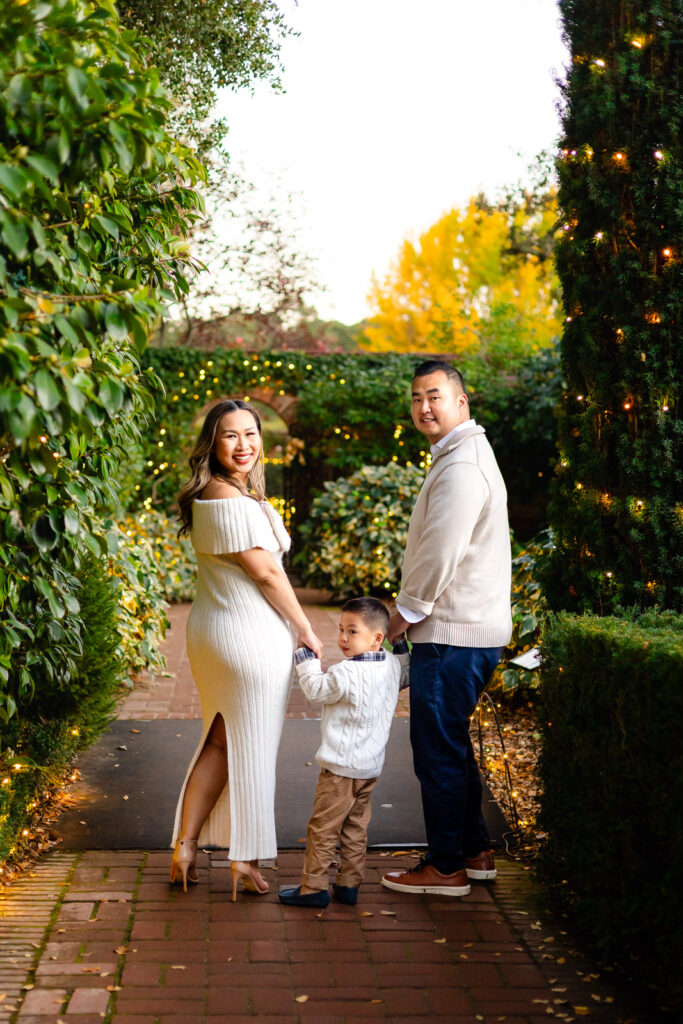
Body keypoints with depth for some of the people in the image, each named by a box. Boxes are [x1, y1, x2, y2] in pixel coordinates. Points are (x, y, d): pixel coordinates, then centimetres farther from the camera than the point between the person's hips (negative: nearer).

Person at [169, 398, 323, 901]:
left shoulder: (208, 496, 13)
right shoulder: (232, 499, -20)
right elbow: (266, 571, -17)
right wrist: (307, 630, -8)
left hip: (210, 629, 10)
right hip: (251, 634, -9)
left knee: (220, 740, 17)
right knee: (252, 747, 4)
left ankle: (186, 846, 19)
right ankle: (246, 858, 16)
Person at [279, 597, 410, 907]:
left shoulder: (346, 674, -24)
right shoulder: (391, 666, 0)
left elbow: (316, 688, -11)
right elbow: (405, 675, 22)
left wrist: (306, 655, -4)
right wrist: (401, 645, 22)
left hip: (342, 768, -8)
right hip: (371, 766, 8)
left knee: (322, 828, 2)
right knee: (355, 828, 16)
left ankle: (313, 887, 8)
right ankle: (349, 884, 21)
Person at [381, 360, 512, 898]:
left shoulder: (462, 467, -17)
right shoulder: (462, 456, 18)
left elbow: (439, 556, -21)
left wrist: (400, 619, -11)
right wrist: (410, 618, 20)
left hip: (453, 634, -11)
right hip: (464, 629, 11)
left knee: (439, 748, -2)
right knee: (450, 744, 18)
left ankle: (446, 867, 7)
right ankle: (475, 851, 28)